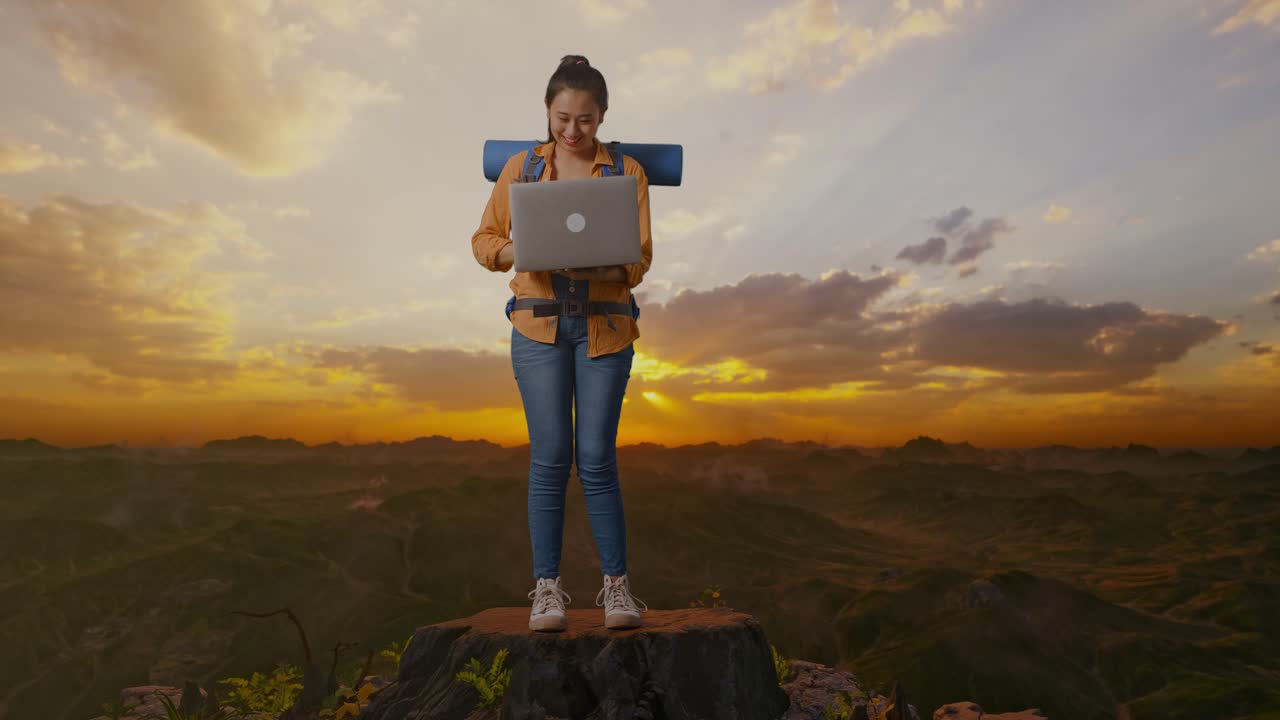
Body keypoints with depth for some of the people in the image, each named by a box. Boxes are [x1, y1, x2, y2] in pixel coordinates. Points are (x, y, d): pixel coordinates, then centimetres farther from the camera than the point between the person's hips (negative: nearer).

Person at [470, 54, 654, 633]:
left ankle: (617, 584, 15)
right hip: (539, 325, 1)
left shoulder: (626, 172, 7)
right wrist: (517, 253, -11)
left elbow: (639, 261, 0)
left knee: (597, 459, 0)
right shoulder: (520, 167, 9)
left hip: (604, 327, 0)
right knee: (549, 458, 0)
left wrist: (597, 268, -21)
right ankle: (547, 586, 14)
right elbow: (484, 239, 11)